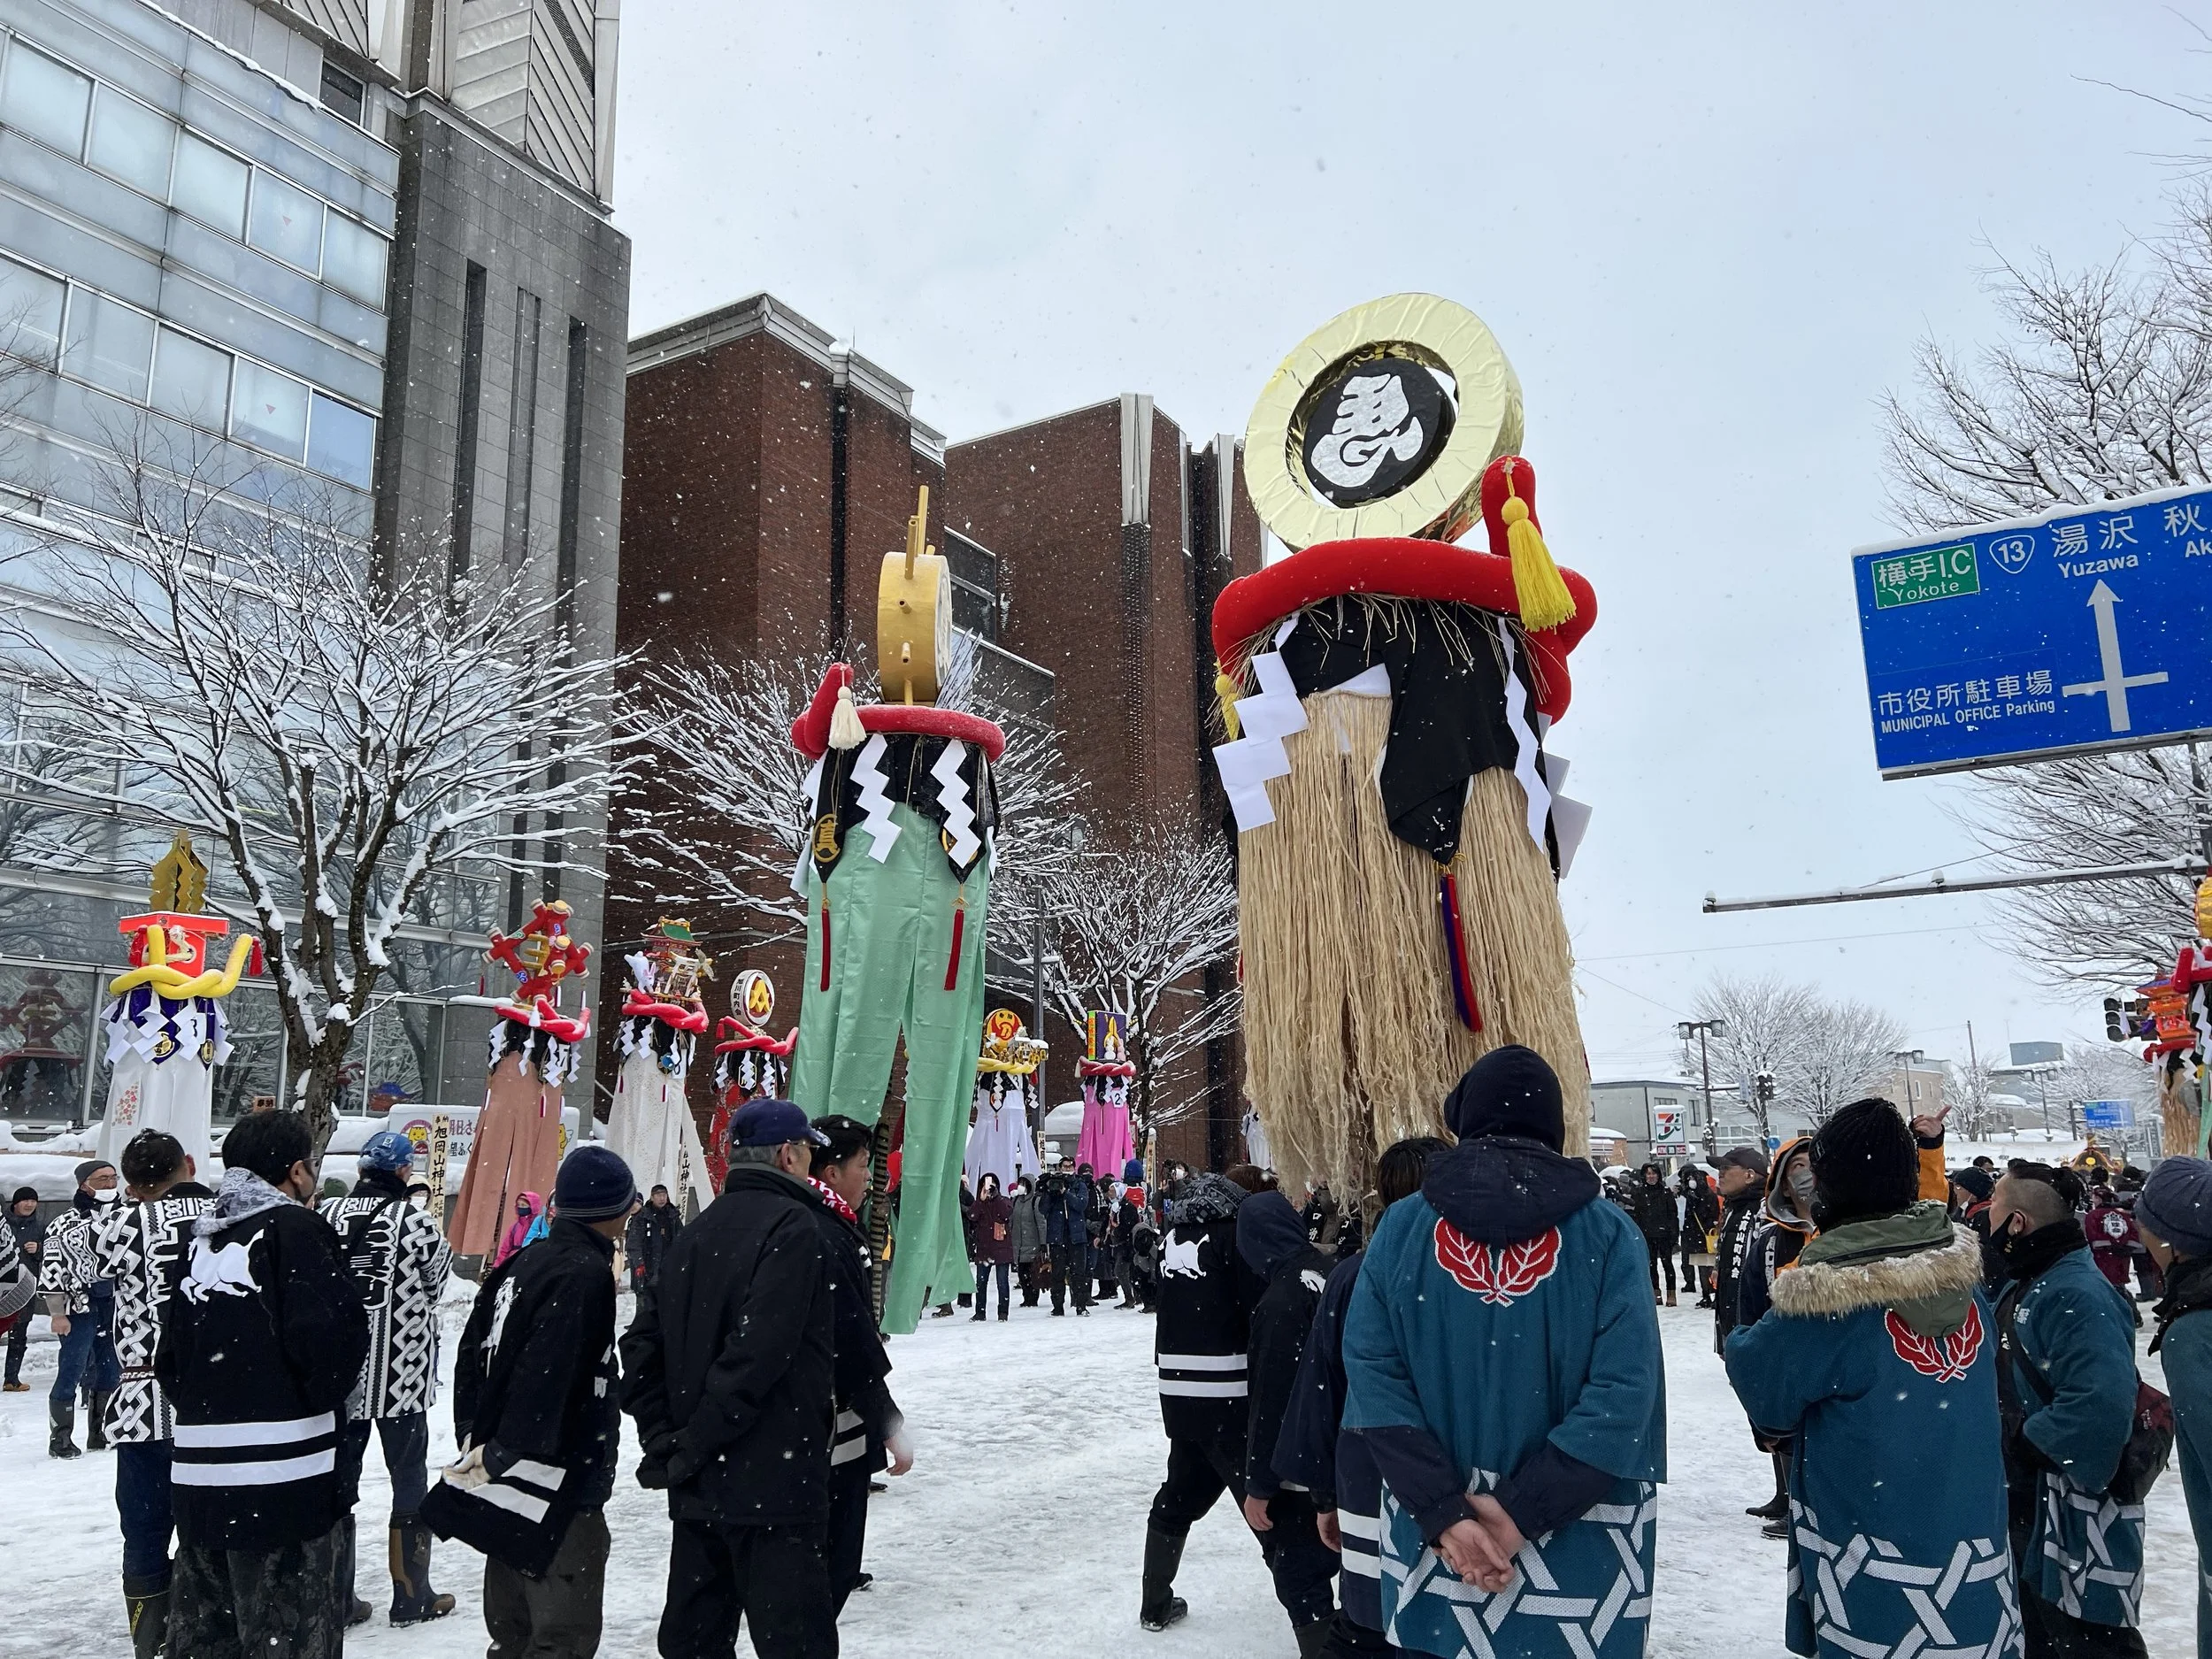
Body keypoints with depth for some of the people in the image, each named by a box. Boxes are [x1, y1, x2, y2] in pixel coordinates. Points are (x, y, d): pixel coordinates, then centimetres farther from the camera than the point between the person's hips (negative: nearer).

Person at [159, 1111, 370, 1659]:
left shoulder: (201, 1240, 12)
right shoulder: (296, 1228, -11)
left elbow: (169, 1356, 14)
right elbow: (336, 1336, -19)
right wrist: (323, 1397, -1)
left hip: (196, 1472, 8)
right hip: (283, 1475, -8)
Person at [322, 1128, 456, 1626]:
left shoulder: (326, 1215, -4)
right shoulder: (415, 1222, -15)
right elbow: (437, 1283, -3)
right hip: (402, 1374, -4)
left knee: (339, 1479, 15)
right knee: (410, 1481, 10)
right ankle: (412, 1596, 17)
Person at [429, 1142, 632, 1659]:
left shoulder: (521, 1264, 8)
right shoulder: (586, 1274, -18)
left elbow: (470, 1361, 14)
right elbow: (545, 1381, -26)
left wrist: (476, 1440, 17)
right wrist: (508, 1455, -19)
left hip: (502, 1485, 9)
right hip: (556, 1497, -9)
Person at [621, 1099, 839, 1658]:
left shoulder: (695, 1234, 13)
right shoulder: (792, 1225, -11)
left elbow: (641, 1345, 12)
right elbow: (758, 1352, -21)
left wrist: (664, 1440, 7)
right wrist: (693, 1446, -14)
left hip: (697, 1487, 8)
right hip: (771, 1483, -8)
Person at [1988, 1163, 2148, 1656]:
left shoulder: (2079, 1295, -23)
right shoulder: (2022, 1286, 9)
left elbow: (2100, 1406, -35)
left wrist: (2019, 1441, -25)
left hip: (2073, 1522, -10)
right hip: (2023, 1508, 10)